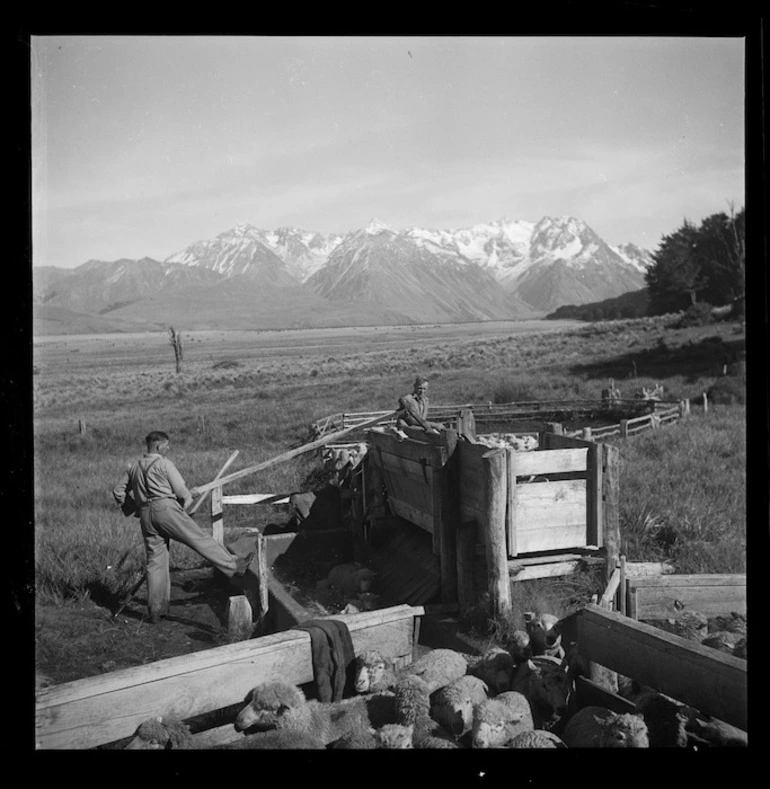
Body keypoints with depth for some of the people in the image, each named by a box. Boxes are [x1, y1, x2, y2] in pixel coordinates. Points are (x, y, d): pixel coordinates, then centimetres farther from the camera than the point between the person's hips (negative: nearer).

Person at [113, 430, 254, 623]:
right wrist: (190, 495, 20)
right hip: (165, 508, -6)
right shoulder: (164, 464, 0)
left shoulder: (133, 467, 20)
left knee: (155, 561, 8)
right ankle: (234, 565, -4)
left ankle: (156, 611, 10)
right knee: (200, 539, -4)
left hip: (145, 515, 6)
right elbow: (181, 491, -1)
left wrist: (126, 508, 41)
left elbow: (118, 491, 25)